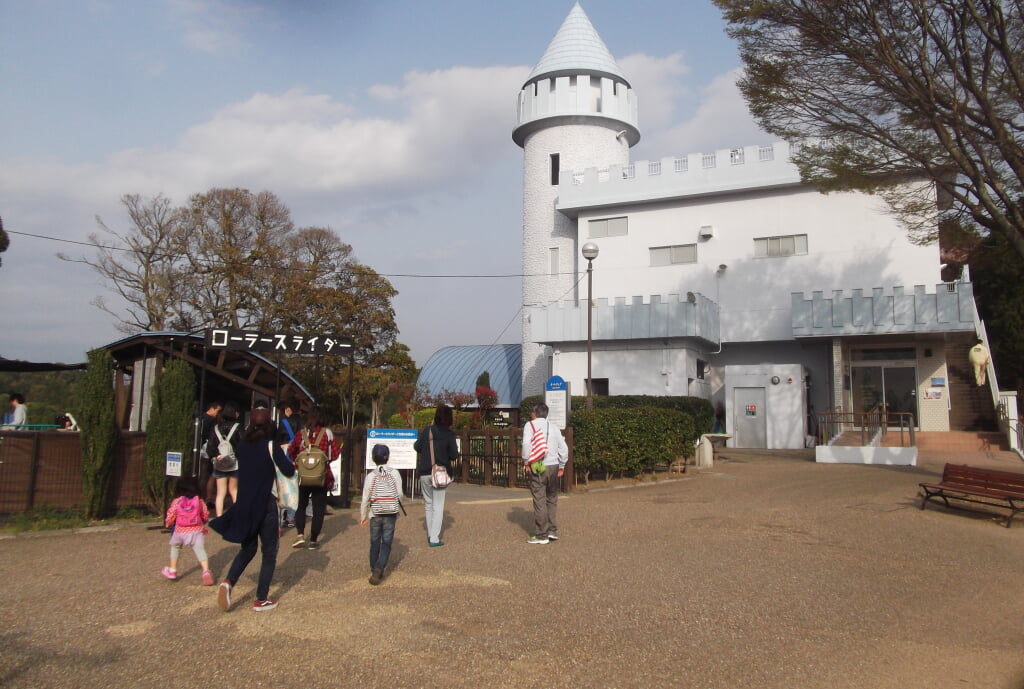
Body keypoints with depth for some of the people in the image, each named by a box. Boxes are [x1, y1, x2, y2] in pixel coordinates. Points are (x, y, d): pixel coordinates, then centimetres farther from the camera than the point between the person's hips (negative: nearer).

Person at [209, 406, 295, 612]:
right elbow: (289, 471, -17)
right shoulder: (271, 446, -12)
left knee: (248, 548, 20)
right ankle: (261, 600, 9)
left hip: (244, 504, 5)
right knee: (269, 552, 8)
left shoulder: (243, 445, 3)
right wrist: (291, 464, 4)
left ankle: (228, 582, -3)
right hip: (266, 504, -5)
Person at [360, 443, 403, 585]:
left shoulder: (371, 476, -5)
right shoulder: (394, 473, -4)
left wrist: (363, 517, 10)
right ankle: (379, 568, -14)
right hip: (391, 514, -1)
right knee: (386, 543, 3)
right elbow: (400, 495, -1)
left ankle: (374, 570, 23)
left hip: (375, 515, 1)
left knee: (375, 543, 14)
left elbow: (365, 499, -2)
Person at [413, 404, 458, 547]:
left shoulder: (427, 430, -1)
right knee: (438, 506, 3)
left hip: (424, 473, 2)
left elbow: (416, 447, 1)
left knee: (428, 504, 16)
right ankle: (434, 538, -2)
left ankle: (430, 535, 22)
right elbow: (454, 455, -7)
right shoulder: (449, 434, -6)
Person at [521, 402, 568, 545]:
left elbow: (527, 444, -16)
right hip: (554, 467, 4)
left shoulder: (530, 425, -1)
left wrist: (527, 462, -7)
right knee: (552, 500, 15)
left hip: (537, 468, -4)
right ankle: (553, 531, 17)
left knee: (539, 501, 0)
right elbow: (564, 448, 7)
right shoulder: (554, 427, 10)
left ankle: (541, 536, 3)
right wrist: (561, 466, 14)